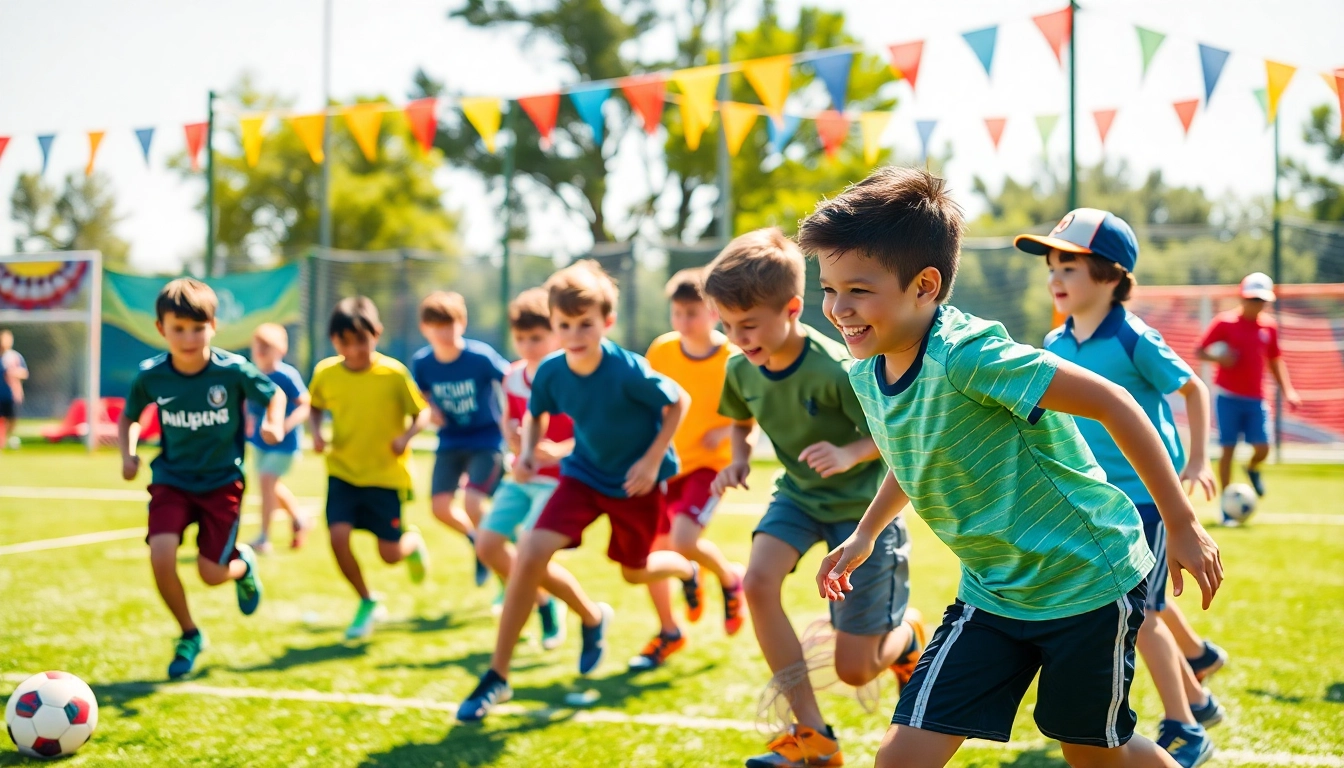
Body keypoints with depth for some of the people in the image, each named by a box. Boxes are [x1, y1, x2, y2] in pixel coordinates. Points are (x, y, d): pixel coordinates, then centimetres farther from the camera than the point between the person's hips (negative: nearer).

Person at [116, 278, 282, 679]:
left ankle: (244, 564, 36)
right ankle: (189, 635, 7)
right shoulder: (151, 376, -12)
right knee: (161, 557, -19)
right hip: (172, 480, 1)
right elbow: (128, 417, 8)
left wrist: (274, 424, -19)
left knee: (212, 573, -4)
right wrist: (128, 454, -10)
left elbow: (274, 395, 1)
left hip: (222, 481, -1)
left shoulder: (234, 370, -17)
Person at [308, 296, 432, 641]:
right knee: (338, 536, -17)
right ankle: (367, 603, 7)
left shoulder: (394, 373, -13)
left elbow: (422, 412, -4)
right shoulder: (325, 373, -5)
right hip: (342, 472, 2)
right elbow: (314, 408, 14)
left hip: (387, 474, -2)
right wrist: (315, 432, -6)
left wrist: (407, 436, -23)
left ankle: (413, 540, 40)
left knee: (391, 554, 0)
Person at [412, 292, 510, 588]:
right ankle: (476, 540, 27)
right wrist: (431, 411, -10)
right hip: (450, 442, 5)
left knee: (472, 502, -20)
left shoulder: (481, 357, -21)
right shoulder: (421, 362, -8)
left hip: (487, 439, -5)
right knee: (440, 506, -3)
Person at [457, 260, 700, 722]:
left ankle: (688, 571, 57)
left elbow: (678, 402, -14)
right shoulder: (550, 372, -18)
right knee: (531, 554, -16)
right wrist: (527, 452, -15)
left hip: (637, 480, -3)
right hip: (584, 473, 3)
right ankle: (497, 677, 3)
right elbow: (535, 414, 4)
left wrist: (652, 461, -20)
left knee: (634, 572, 16)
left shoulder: (628, 371, -30)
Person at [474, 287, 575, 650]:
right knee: (487, 544, 2)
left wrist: (560, 450, -35)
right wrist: (512, 439, -7)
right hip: (522, 477, 8)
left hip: (557, 480, -7)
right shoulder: (514, 377, 3)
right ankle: (544, 603, 24)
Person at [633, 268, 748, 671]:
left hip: (709, 464, -4)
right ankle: (669, 633, 24)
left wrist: (726, 431, -21)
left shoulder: (733, 359, -15)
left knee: (684, 539, -24)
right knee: (649, 549, 3)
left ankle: (730, 577, 10)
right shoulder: (662, 350, -5)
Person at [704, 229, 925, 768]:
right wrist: (739, 457, -8)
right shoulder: (741, 369, -10)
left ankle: (906, 632, 37)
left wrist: (849, 455, -39)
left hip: (862, 504, -5)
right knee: (759, 579, -27)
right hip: (799, 495, 5)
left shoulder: (834, 369, -29)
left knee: (855, 669, -4)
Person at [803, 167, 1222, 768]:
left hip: (1087, 579, -6)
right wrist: (865, 533, 24)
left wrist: (1181, 524, -21)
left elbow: (1111, 404, -25)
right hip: (991, 591, 6)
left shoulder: (966, 354, -29)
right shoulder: (866, 377, -3)